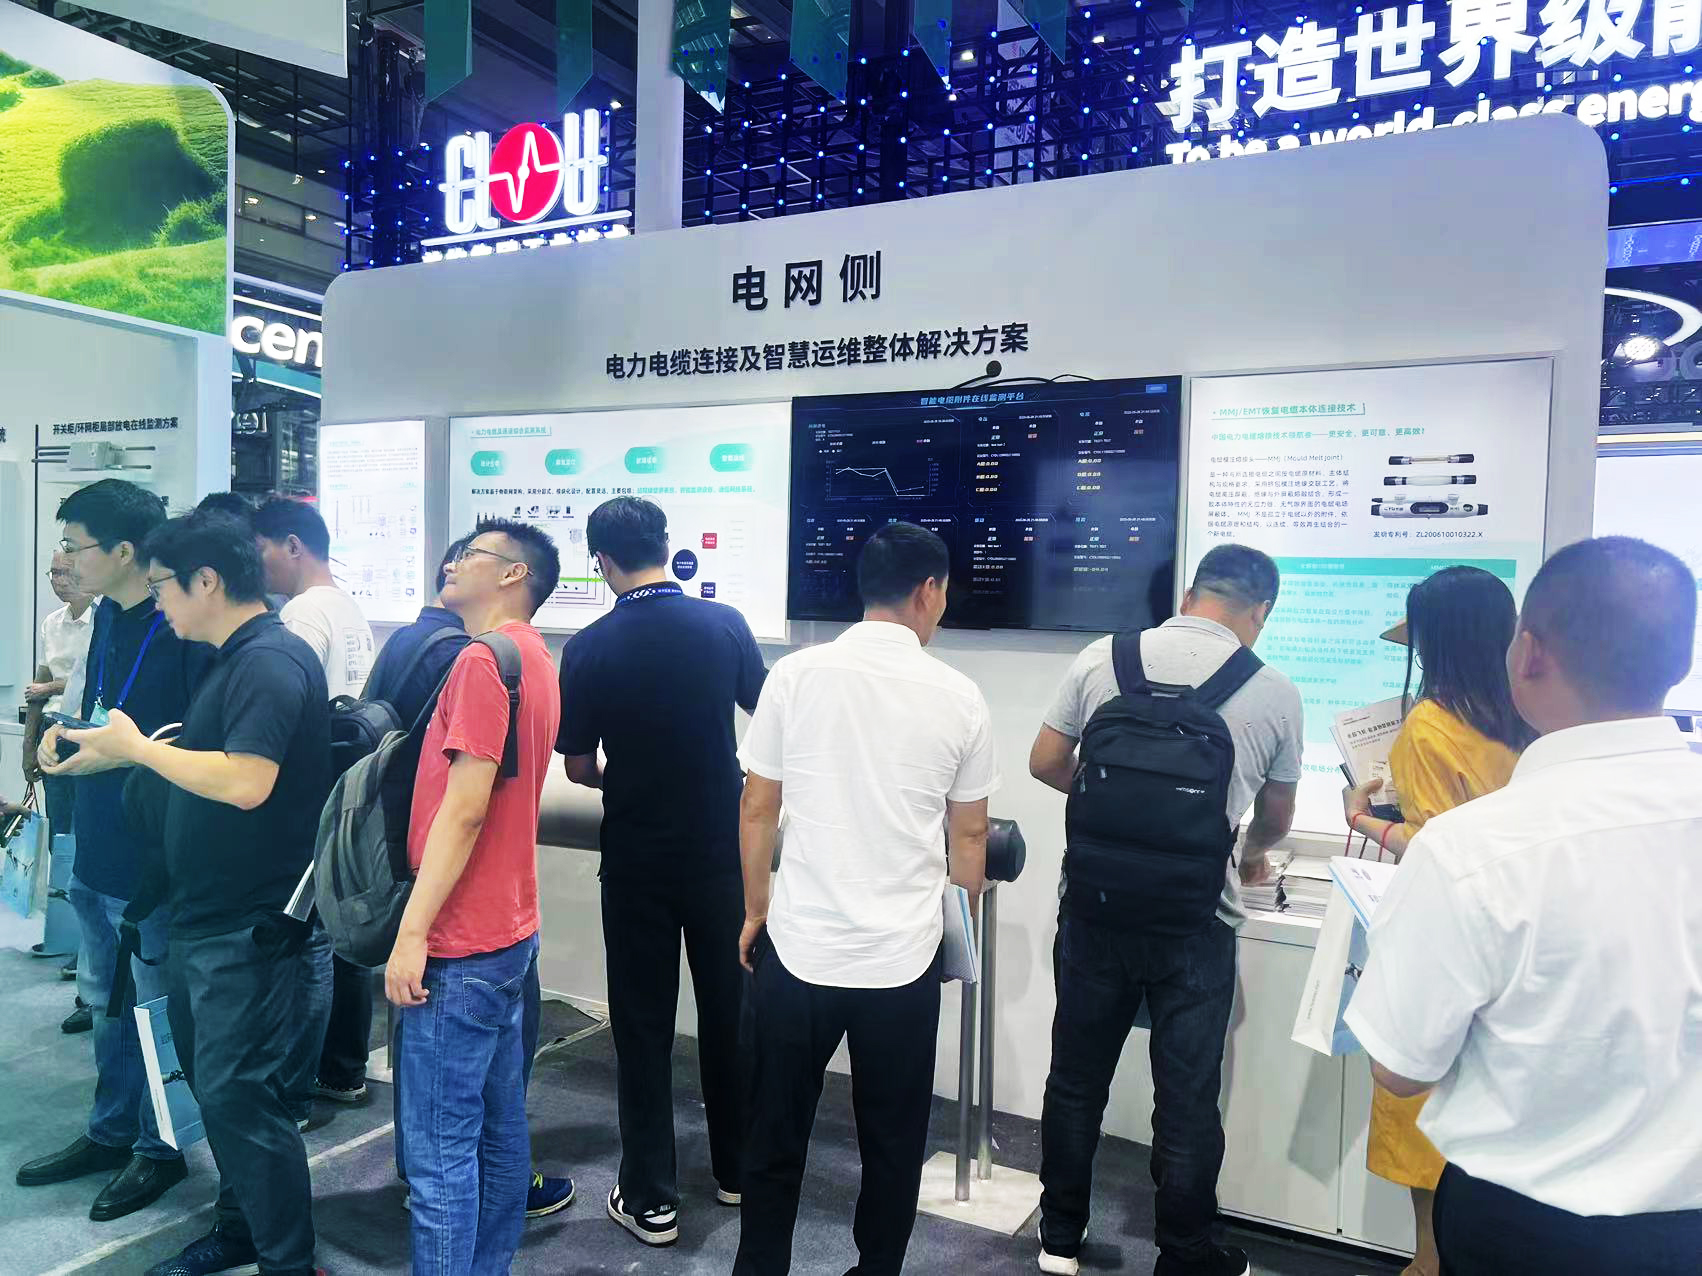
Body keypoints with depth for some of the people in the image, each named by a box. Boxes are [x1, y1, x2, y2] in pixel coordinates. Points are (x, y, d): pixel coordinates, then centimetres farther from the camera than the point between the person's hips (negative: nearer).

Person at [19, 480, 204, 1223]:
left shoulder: (182, 628, -20)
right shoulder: (107, 616, 7)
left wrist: (121, 752, -25)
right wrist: (65, 732, 1)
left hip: (150, 858, -8)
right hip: (96, 848, 9)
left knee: (153, 1010, 8)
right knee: (106, 1002, 22)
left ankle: (159, 1149, 27)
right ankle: (110, 1133, 39)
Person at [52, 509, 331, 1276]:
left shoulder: (270, 659, -20)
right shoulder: (236, 659, 12)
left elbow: (246, 781, -29)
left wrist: (137, 747, -17)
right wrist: (103, 752, 17)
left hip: (247, 928, -10)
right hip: (205, 919, 10)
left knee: (238, 1093, -3)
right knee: (212, 1081, 19)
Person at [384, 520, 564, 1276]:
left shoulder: (484, 657, -16)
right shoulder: (532, 656, 14)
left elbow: (465, 806, -21)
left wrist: (412, 931, -18)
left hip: (460, 941, -9)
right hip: (507, 929, 9)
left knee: (439, 1147, 0)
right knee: (499, 1128, 16)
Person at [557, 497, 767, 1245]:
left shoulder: (588, 648, -11)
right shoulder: (725, 624, -8)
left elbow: (578, 769, -2)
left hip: (637, 857, -2)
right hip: (721, 848, 2)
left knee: (643, 1023, 10)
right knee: (729, 1009, 16)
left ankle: (650, 1198, 17)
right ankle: (737, 1169, 32)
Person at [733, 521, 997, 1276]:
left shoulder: (795, 676, -4)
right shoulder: (958, 697, -3)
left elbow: (756, 810, 0)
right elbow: (969, 836, 5)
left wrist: (755, 911, 14)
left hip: (799, 946, 1)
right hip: (904, 956, 0)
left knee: (775, 1136, 16)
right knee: (892, 1143, 17)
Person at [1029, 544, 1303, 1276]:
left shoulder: (1102, 659, -3)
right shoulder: (1274, 693, -4)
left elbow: (1046, 764, 4)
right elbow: (1275, 819, 11)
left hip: (1095, 905, 2)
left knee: (1077, 1079, 17)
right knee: (1187, 1101, 13)